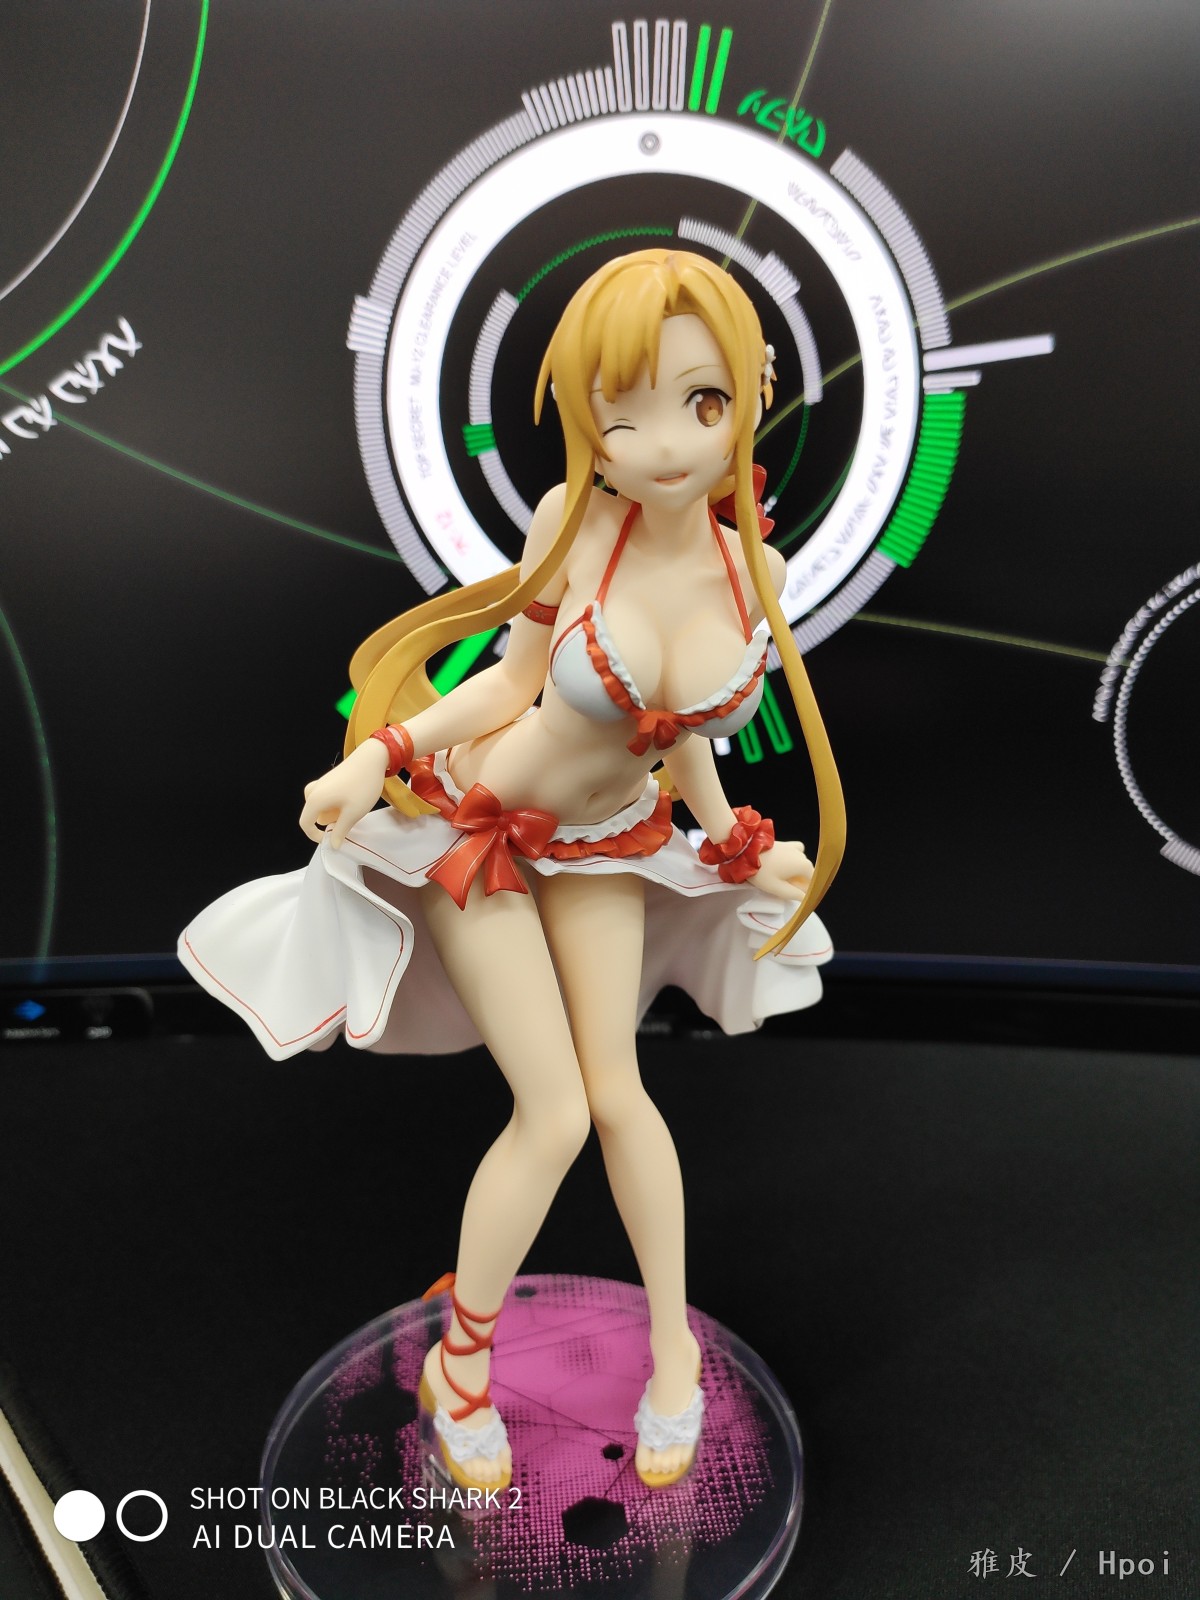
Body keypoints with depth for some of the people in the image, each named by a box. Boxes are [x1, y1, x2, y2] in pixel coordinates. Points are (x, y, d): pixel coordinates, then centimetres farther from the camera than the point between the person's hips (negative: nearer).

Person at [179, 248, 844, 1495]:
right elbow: (517, 678, -12)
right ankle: (461, 1360, 22)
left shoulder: (752, 567, -13)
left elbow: (674, 726, 0)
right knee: (556, 1113, -4)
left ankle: (674, 1340, 29)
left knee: (616, 1090, 4)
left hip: (609, 844, 3)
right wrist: (380, 757, -18)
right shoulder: (574, 520, -24)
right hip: (475, 820, -3)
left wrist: (738, 848, 5)